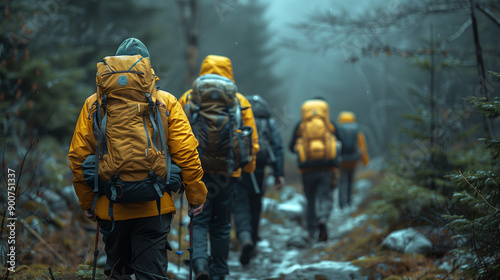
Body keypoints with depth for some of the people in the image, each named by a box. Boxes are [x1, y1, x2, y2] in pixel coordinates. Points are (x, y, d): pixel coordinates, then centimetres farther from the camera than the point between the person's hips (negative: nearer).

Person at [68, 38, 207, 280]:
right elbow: (186, 153, -3)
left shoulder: (93, 105, 5)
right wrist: (196, 196, 6)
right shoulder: (165, 102, 1)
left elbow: (78, 157, 5)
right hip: (153, 207, -2)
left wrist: (87, 203, 15)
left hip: (110, 208, 2)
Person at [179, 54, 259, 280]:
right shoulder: (240, 101, 5)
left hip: (196, 170, -1)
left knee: (199, 221, 6)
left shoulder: (188, 98, 5)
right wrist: (248, 168, 17)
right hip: (228, 173, 1)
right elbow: (252, 142, 5)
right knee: (221, 225, 12)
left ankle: (199, 262, -17)